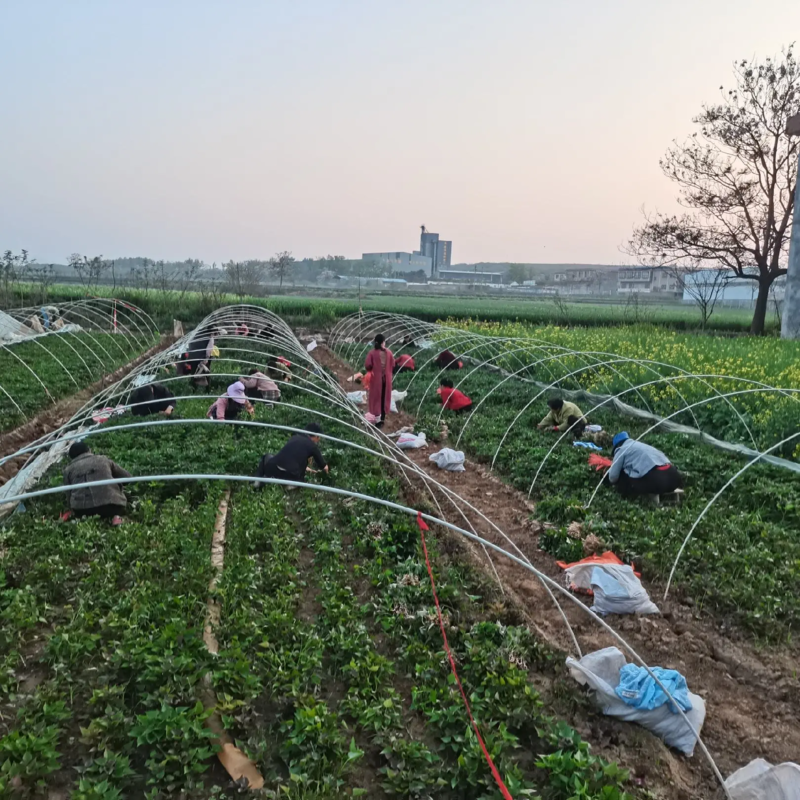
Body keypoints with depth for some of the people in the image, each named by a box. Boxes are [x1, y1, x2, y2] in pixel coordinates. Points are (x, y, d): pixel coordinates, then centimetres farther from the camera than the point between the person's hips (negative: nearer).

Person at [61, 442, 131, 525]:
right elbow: (127, 477, 25)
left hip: (83, 511, 1)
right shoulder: (103, 460, 20)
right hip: (111, 505, -1)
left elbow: (69, 495, 15)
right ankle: (115, 516, -3)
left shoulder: (68, 470, 18)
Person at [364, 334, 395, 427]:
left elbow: (367, 365, -13)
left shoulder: (372, 352, -13)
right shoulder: (388, 352, -7)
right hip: (386, 378, 2)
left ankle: (378, 420, 7)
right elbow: (393, 365, 0)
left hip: (376, 378, -2)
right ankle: (382, 418, 24)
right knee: (385, 398, 15)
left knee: (376, 398, 7)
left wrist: (372, 370, 8)